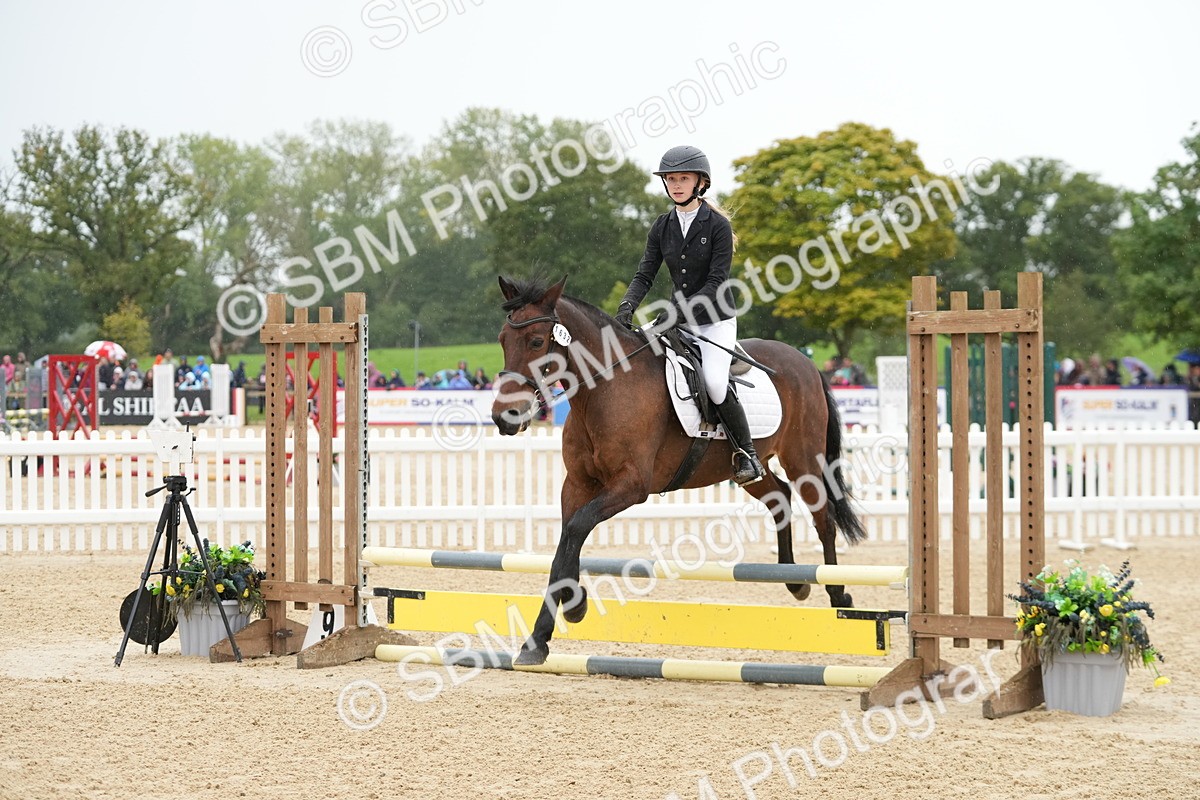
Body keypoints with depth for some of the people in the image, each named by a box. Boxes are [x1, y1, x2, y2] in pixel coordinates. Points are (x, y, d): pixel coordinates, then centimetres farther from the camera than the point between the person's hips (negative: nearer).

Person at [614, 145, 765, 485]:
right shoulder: (662, 227, 5)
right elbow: (644, 275, 1)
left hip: (716, 320, -6)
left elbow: (716, 282, -16)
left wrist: (681, 310, -28)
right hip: (679, 318, 6)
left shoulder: (718, 225, -11)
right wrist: (627, 306, -18)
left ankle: (747, 454, -8)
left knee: (714, 383, -25)